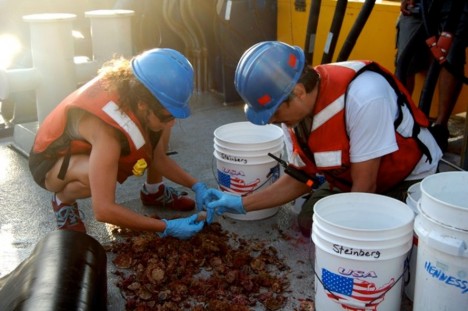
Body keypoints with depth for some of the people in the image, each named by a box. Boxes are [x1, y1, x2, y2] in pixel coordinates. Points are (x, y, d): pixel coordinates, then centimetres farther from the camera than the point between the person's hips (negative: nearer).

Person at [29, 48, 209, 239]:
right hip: (50, 162, -6)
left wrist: (196, 186, -15)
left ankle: (152, 191, 11)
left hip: (87, 148, 6)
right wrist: (167, 227, -38)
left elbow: (158, 158, -6)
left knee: (159, 132, -10)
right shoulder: (105, 130, -42)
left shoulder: (134, 92, -21)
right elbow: (104, 209, -43)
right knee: (93, 173, -41)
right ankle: (63, 200, -7)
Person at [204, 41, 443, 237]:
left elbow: (365, 186, -28)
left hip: (410, 178, -6)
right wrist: (242, 203, -10)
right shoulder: (293, 105, -15)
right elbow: (299, 179, -3)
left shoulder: (363, 98, -38)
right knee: (308, 223, -4)